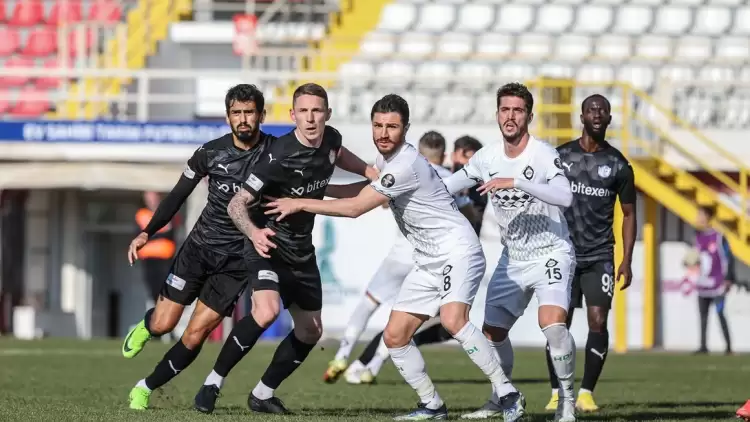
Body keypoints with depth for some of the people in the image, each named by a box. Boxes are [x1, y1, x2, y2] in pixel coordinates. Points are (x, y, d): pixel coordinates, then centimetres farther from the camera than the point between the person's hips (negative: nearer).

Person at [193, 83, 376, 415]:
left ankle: (263, 394, 24)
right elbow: (236, 204, -24)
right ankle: (213, 383, -16)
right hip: (268, 244, -8)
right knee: (266, 312, -30)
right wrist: (254, 232, -42)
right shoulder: (279, 157, -26)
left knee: (310, 331, 9)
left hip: (301, 250, 8)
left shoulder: (330, 139, -4)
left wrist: (373, 173, 16)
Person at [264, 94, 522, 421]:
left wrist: (300, 204, -11)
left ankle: (508, 395, -25)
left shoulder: (406, 165, -21)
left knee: (453, 320, -31)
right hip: (429, 262, 10)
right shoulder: (387, 158, 9)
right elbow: (364, 189, 30)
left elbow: (355, 207, -18)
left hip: (457, 251, -10)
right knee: (394, 336, 2)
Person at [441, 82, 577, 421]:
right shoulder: (486, 158, 0)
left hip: (550, 255, -6)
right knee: (492, 331, 9)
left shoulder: (543, 155, -18)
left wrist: (515, 182, -40)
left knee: (552, 323, -26)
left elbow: (565, 197, -35)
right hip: (512, 260, 6)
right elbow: (445, 186, 15)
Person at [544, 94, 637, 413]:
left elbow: (628, 214, 9)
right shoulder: (560, 156, 4)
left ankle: (586, 392, -3)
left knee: (598, 321, -10)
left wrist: (626, 260, 1)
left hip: (600, 256, 0)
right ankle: (557, 392, 7)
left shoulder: (618, 165, 4)